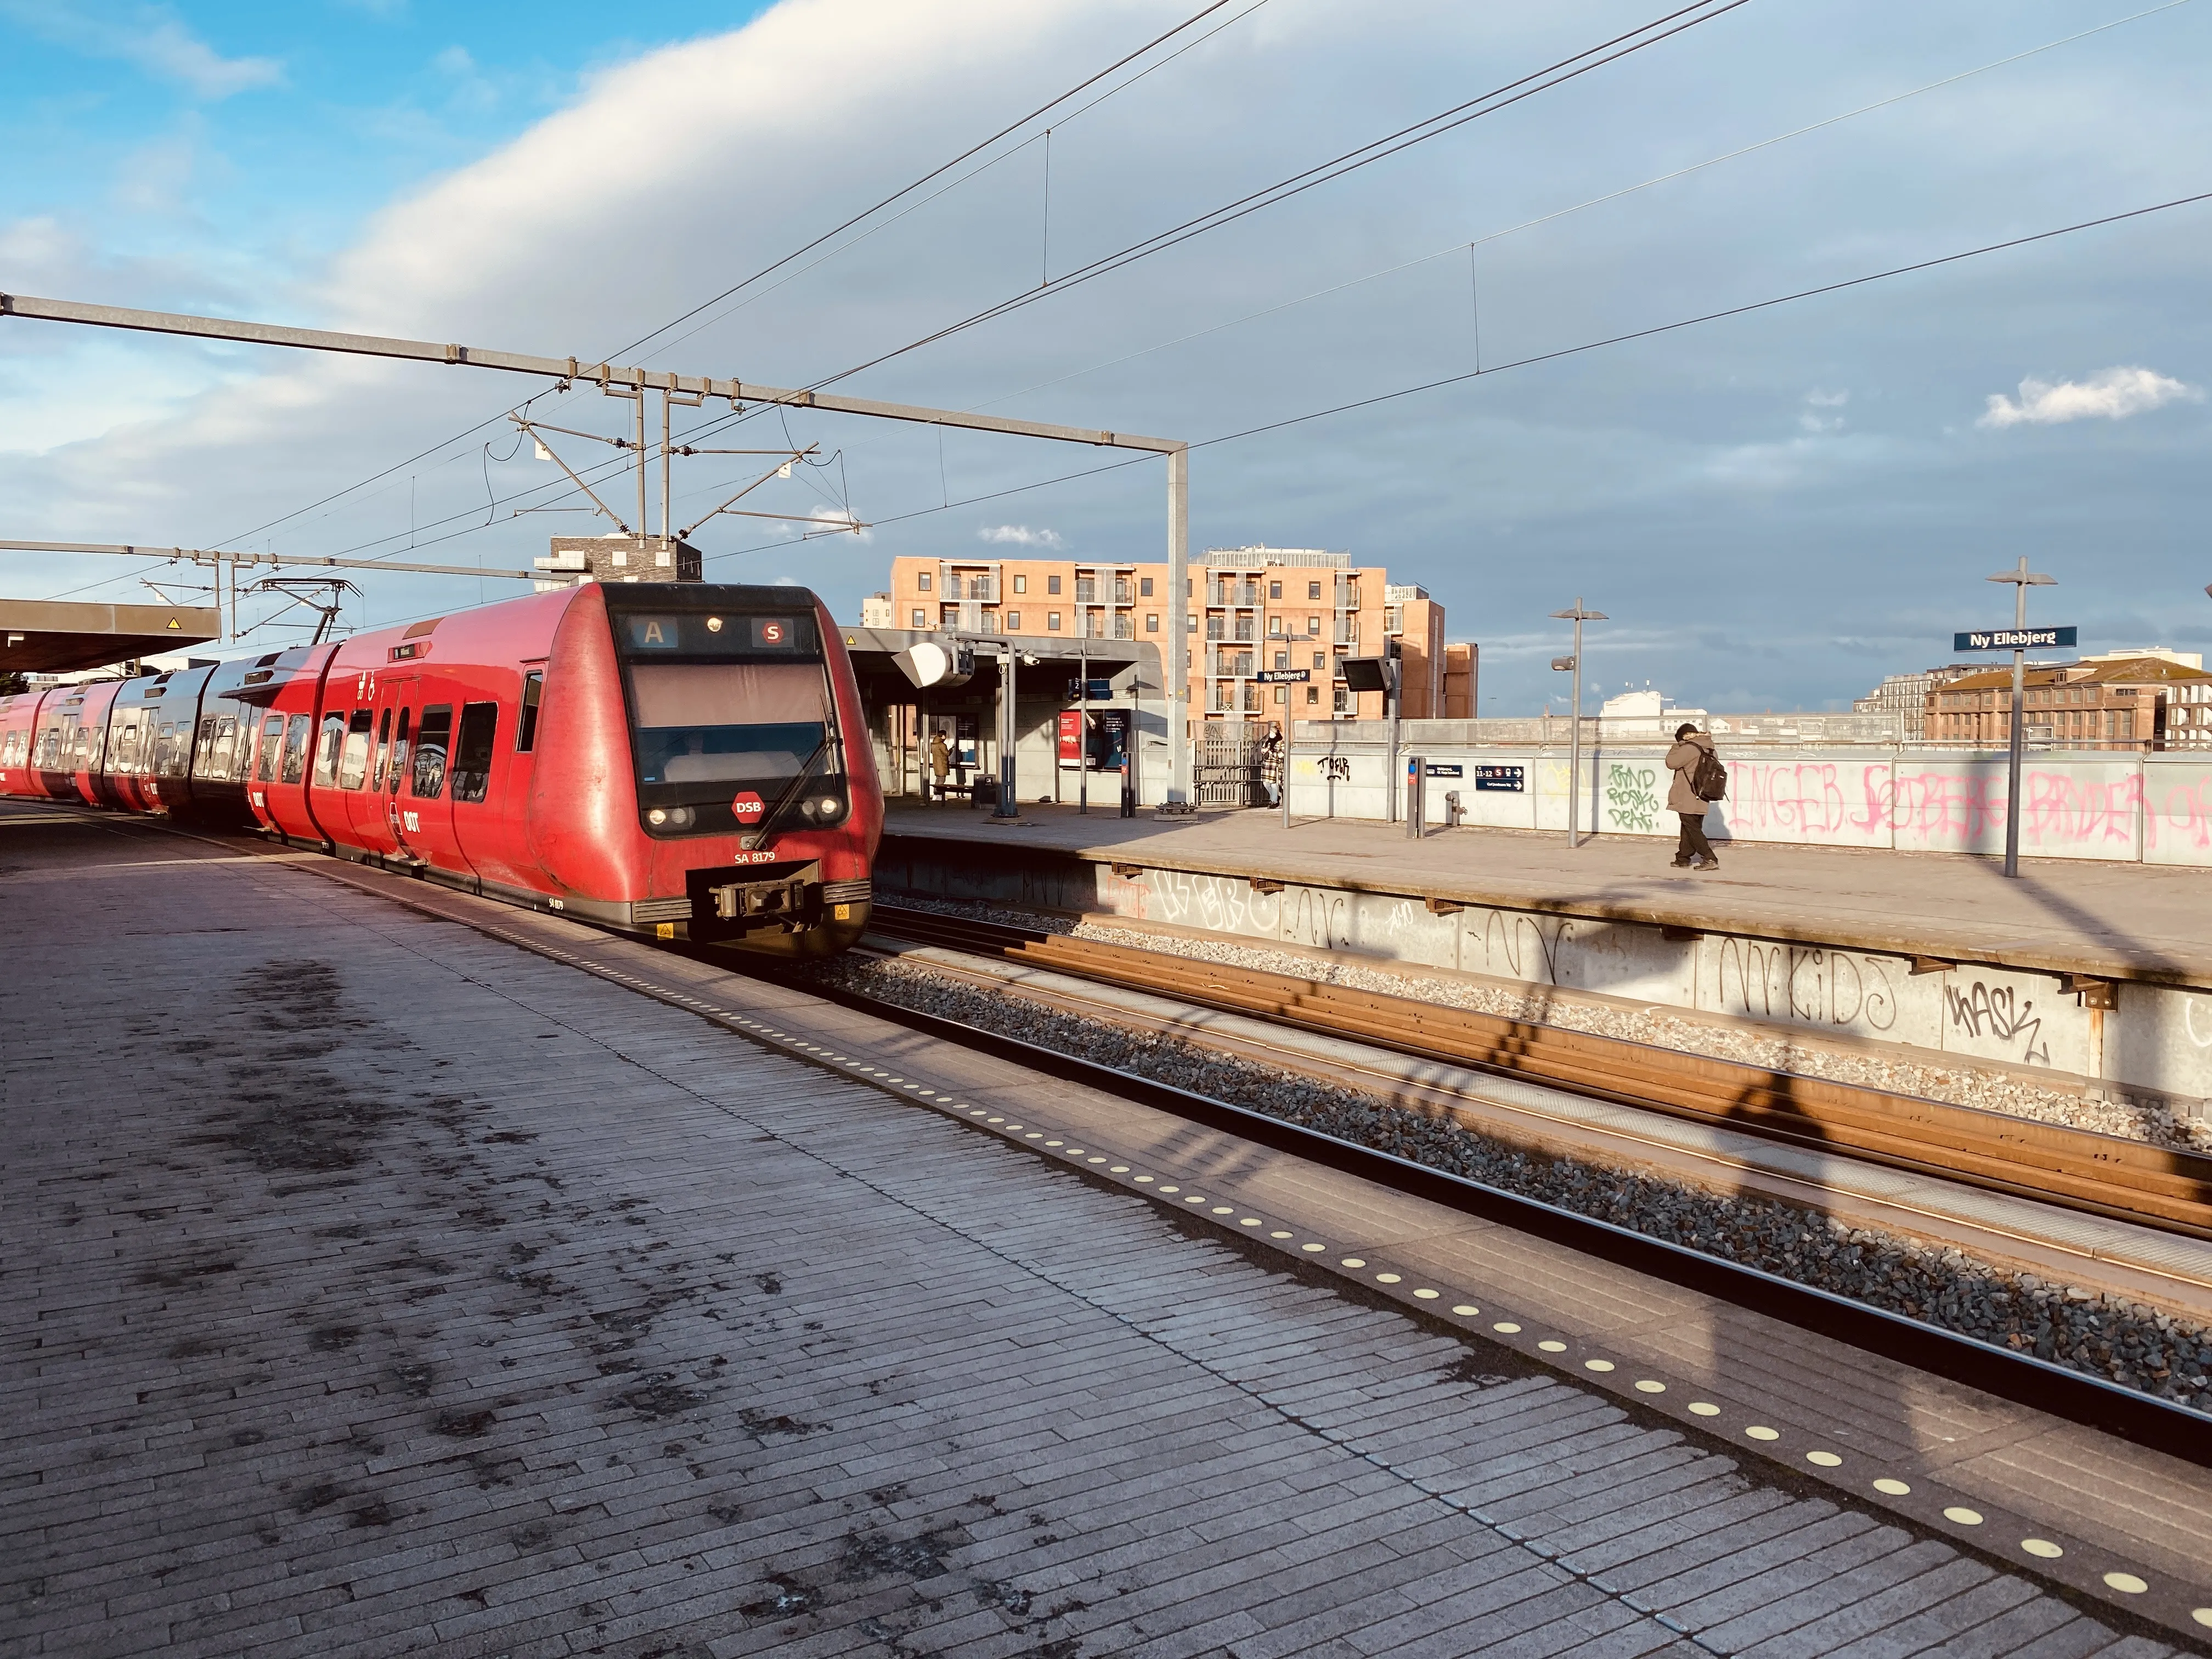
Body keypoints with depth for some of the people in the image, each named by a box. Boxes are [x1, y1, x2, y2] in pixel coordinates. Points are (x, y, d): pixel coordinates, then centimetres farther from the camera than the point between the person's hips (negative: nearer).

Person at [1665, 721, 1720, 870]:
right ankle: (1683, 859, 24)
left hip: (1688, 799, -9)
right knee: (1691, 829, 15)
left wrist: (1678, 746, -2)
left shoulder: (1690, 748, -17)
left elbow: (1671, 762, -12)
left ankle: (1709, 859, -11)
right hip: (1701, 800, 9)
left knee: (1693, 829, -5)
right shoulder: (1708, 749, 11)